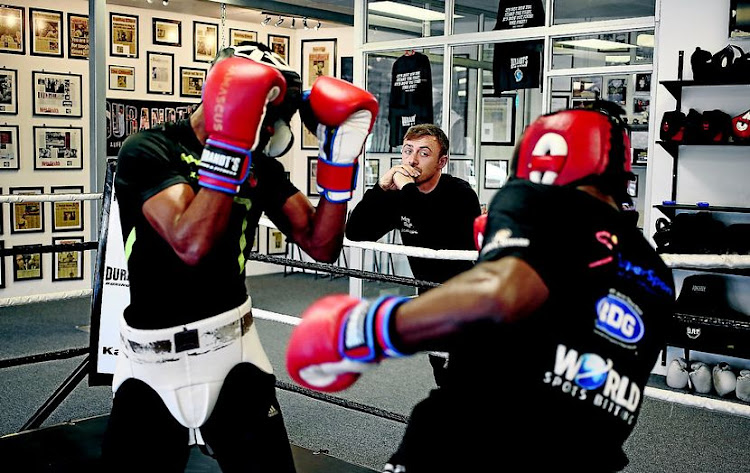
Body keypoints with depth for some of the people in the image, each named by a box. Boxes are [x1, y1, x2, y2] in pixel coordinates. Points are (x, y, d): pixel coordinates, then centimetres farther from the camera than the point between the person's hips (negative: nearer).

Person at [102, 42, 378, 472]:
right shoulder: (148, 151, -13)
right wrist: (231, 144, -30)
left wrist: (339, 160, -10)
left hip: (234, 349, 3)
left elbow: (322, 246, -1)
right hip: (152, 361, -3)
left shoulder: (259, 165, 3)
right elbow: (192, 244, -28)